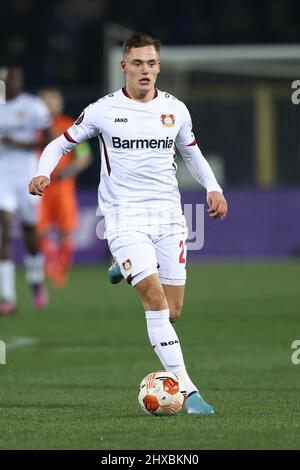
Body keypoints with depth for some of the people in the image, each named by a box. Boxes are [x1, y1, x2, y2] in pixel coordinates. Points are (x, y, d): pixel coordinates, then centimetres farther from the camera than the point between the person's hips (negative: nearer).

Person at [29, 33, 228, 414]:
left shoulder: (175, 110, 6)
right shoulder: (103, 111, -3)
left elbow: (191, 152, 24)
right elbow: (60, 144, 8)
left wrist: (213, 188, 9)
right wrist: (43, 173, -12)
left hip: (168, 215, 4)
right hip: (125, 218, -4)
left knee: (173, 311, 4)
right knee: (156, 299, -18)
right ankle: (187, 391, -20)